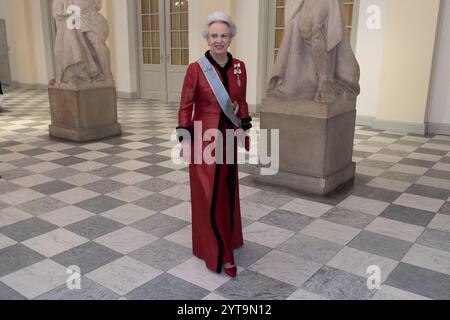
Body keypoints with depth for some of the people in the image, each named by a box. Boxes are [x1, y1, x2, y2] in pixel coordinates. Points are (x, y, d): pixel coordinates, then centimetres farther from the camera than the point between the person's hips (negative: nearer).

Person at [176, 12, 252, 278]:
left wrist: (246, 131, 10)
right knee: (208, 194, 1)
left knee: (228, 191, 16)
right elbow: (185, 107, -8)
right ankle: (217, 251, 13)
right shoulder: (196, 69, -12)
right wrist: (186, 140, -12)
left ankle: (226, 240, 38)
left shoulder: (239, 67, 1)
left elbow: (242, 103, 11)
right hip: (204, 138, -5)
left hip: (228, 137, 5)